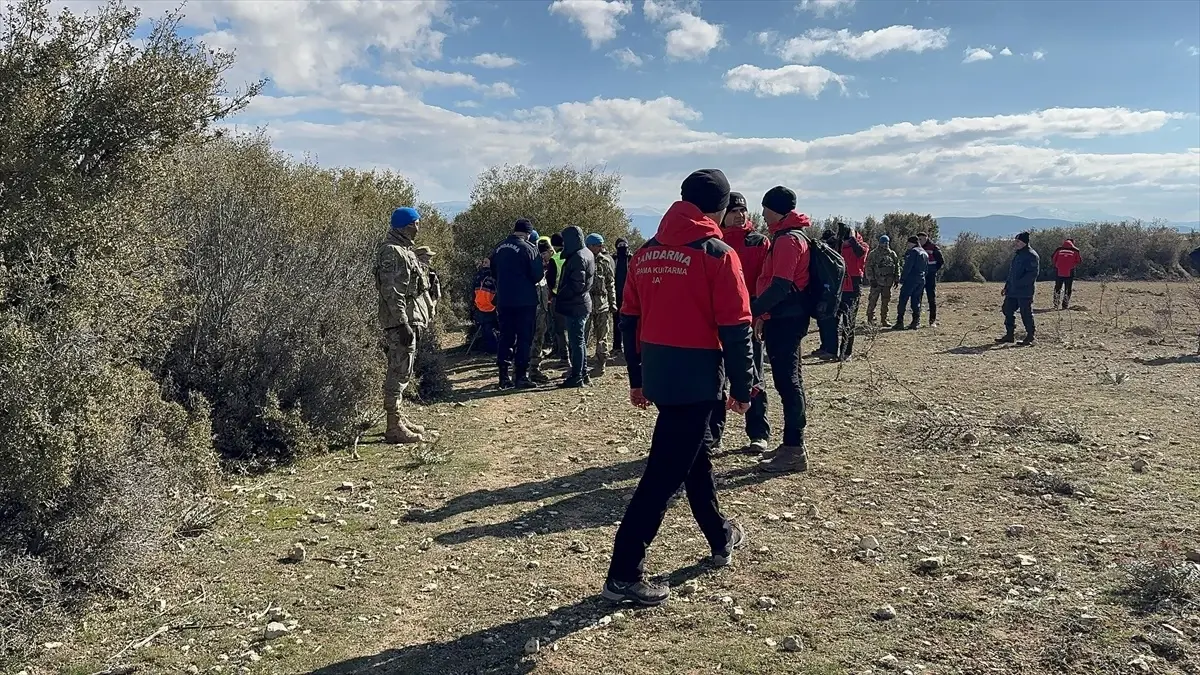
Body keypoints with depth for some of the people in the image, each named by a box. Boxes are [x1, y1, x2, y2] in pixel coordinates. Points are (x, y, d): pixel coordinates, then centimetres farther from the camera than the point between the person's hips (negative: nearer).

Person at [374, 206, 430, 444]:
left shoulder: (403, 249, 18)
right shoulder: (392, 251, -15)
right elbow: (392, 293, -22)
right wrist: (403, 324, -24)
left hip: (408, 319, 11)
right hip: (400, 321, -11)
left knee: (401, 372, 16)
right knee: (399, 373, -8)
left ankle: (398, 419, 25)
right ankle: (394, 428, -4)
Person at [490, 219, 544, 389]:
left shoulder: (499, 248, 8)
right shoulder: (528, 249, -11)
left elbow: (494, 272, 16)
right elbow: (537, 275, -11)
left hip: (503, 300, 5)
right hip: (525, 301, -5)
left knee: (506, 337, 11)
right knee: (524, 338, 1)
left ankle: (504, 376, 11)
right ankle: (521, 376, 1)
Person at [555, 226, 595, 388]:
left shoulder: (578, 257, -18)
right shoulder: (587, 254, 13)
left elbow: (577, 284, -24)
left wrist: (560, 297, -15)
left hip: (574, 306, -10)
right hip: (583, 303, 10)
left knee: (576, 341, -5)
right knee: (580, 341, 17)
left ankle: (576, 377, -1)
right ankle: (583, 373, 25)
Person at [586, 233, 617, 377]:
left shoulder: (605, 261, 6)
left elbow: (611, 283, 9)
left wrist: (613, 302, 5)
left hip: (602, 305, 1)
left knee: (601, 338, 6)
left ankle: (600, 366, 12)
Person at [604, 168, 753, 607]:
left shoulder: (646, 253, 8)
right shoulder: (717, 254, -10)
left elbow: (630, 320, 11)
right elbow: (735, 328, -12)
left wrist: (637, 380, 19)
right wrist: (742, 387, -2)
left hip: (657, 373, 7)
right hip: (696, 376, -7)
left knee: (695, 453, 23)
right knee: (664, 473, -3)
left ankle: (721, 538, 40)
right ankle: (624, 574, -1)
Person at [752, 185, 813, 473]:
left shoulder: (788, 239, -14)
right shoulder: (789, 236, 18)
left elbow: (780, 286, -23)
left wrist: (754, 311, -20)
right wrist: (765, 314, 19)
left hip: (785, 319, -11)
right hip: (787, 317, 11)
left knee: (787, 380, -8)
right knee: (789, 379, 13)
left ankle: (794, 451, -4)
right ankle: (792, 444, 21)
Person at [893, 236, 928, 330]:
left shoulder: (913, 251, -8)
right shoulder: (925, 253, 19)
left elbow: (908, 266, -15)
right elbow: (927, 269, 20)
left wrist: (902, 279, -13)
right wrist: (923, 276, 20)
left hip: (911, 279, -8)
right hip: (921, 280, 8)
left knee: (903, 300, -7)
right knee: (916, 301, 12)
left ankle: (900, 322, -11)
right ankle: (916, 322, 8)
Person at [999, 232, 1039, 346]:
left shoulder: (1031, 255, -13)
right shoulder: (1017, 254, 17)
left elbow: (1033, 273, -20)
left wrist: (1019, 283, -23)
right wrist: (1007, 286, 20)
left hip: (1025, 292, -9)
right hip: (1012, 291, 9)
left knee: (1026, 314, -2)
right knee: (1008, 310, 10)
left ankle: (1030, 337, 8)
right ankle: (1010, 334, 19)